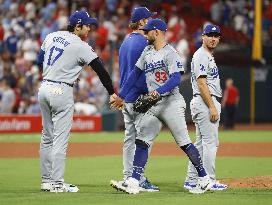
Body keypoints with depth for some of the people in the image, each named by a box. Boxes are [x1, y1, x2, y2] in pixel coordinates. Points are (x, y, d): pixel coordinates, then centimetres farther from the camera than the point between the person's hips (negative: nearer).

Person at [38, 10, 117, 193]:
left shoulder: (51, 37, 9)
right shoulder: (81, 47, -11)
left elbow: (40, 58, 21)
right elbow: (101, 70, -11)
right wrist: (112, 93, -7)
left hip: (44, 88, 7)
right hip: (61, 91, -7)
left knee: (47, 136, 14)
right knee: (61, 138, -5)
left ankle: (46, 180, 17)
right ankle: (57, 183, -6)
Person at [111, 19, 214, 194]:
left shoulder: (170, 53, -9)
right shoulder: (147, 52, 15)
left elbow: (176, 78, -21)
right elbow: (135, 74, 20)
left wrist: (159, 91, -35)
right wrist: (121, 96, 17)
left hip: (171, 102, -8)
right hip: (153, 105, 8)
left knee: (184, 143, -6)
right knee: (141, 142, -1)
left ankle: (205, 179, 2)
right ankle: (133, 183, -5)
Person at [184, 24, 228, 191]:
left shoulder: (209, 56, 21)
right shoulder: (201, 56, -12)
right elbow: (201, 83, -19)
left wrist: (214, 106, 19)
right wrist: (212, 107, -23)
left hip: (208, 103, 11)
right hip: (206, 102, -11)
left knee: (201, 143, 11)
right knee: (211, 142, -10)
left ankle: (192, 181, 12)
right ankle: (209, 181, -9)